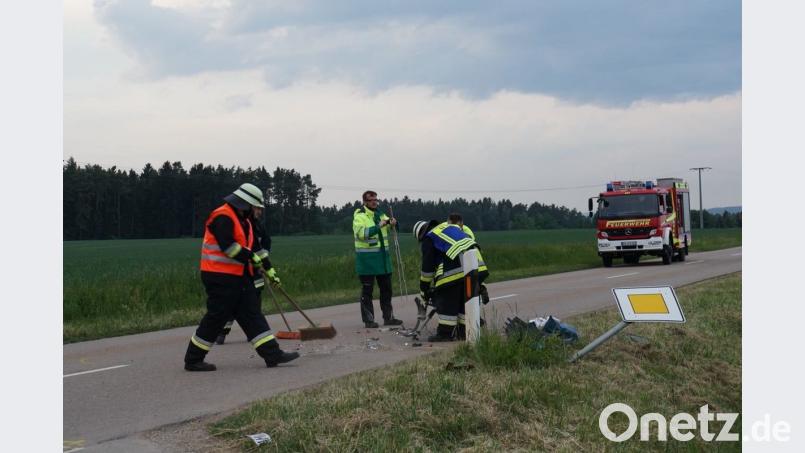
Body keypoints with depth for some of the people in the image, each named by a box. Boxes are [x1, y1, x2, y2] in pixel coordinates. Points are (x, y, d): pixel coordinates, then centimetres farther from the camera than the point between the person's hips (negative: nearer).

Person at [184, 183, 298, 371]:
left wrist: (267, 268, 21)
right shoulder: (222, 218, -15)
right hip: (220, 277, -10)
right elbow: (228, 246, -25)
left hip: (240, 276, 10)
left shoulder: (243, 220, 18)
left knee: (252, 313, 5)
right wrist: (251, 257, -17)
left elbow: (252, 247, 25)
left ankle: (272, 354, 4)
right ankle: (193, 360, 5)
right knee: (216, 317, -5)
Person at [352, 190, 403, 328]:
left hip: (382, 257, 7)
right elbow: (361, 232, -23)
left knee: (386, 288, 12)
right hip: (366, 258, -7)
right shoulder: (359, 216, -8)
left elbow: (393, 227, 8)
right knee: (367, 290, -1)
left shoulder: (380, 214, 13)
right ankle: (368, 320, 5)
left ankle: (388, 317, 21)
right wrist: (378, 227, -31)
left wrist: (393, 223, -16)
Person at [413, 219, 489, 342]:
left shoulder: (428, 239, 8)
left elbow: (427, 267, 6)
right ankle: (464, 331, 22)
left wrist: (424, 289, 16)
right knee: (466, 299, 17)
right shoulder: (449, 227, 31)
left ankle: (445, 333, 3)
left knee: (446, 299, 2)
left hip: (458, 269, -8)